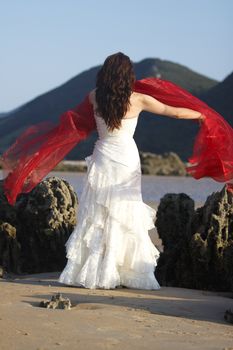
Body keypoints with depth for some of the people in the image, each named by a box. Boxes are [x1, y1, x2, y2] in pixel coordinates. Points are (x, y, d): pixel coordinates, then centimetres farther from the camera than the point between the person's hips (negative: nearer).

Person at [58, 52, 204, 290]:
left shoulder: (95, 97, -1)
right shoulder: (138, 100, -8)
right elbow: (175, 112, 0)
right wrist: (200, 115, 16)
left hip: (102, 160, 2)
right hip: (127, 160, -2)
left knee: (95, 217, 7)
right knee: (126, 218, 4)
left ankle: (87, 272, 6)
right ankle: (133, 274, 7)